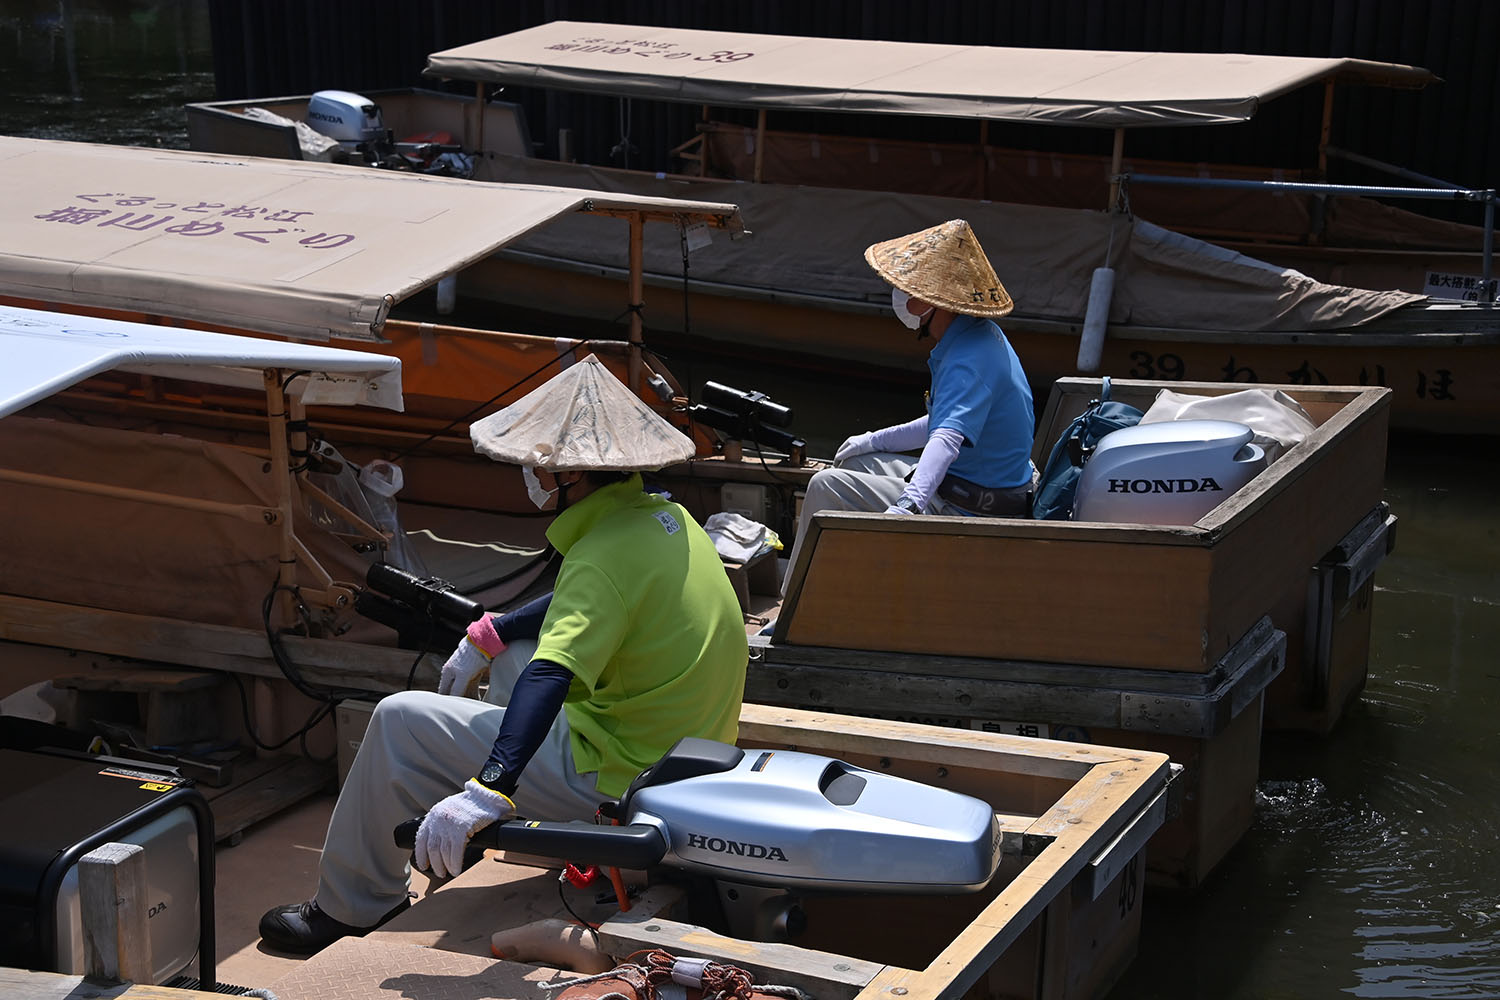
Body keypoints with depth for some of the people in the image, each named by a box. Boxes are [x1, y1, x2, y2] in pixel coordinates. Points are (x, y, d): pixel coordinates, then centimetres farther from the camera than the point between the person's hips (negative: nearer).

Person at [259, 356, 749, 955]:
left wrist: (490, 788, -45)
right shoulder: (667, 517, 6)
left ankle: (350, 911, 12)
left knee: (399, 721, -3)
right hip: (683, 762, 10)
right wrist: (485, 638, 21)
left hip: (614, 783, -10)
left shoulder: (606, 556, -24)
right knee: (513, 651, 27)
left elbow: (550, 679, -37)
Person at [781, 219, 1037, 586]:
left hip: (967, 515, -11)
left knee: (827, 487, -12)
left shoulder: (970, 361, -27)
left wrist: (908, 506, -57)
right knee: (853, 462, 23)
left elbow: (948, 440, -44)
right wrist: (876, 441, 22)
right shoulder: (982, 336, 7)